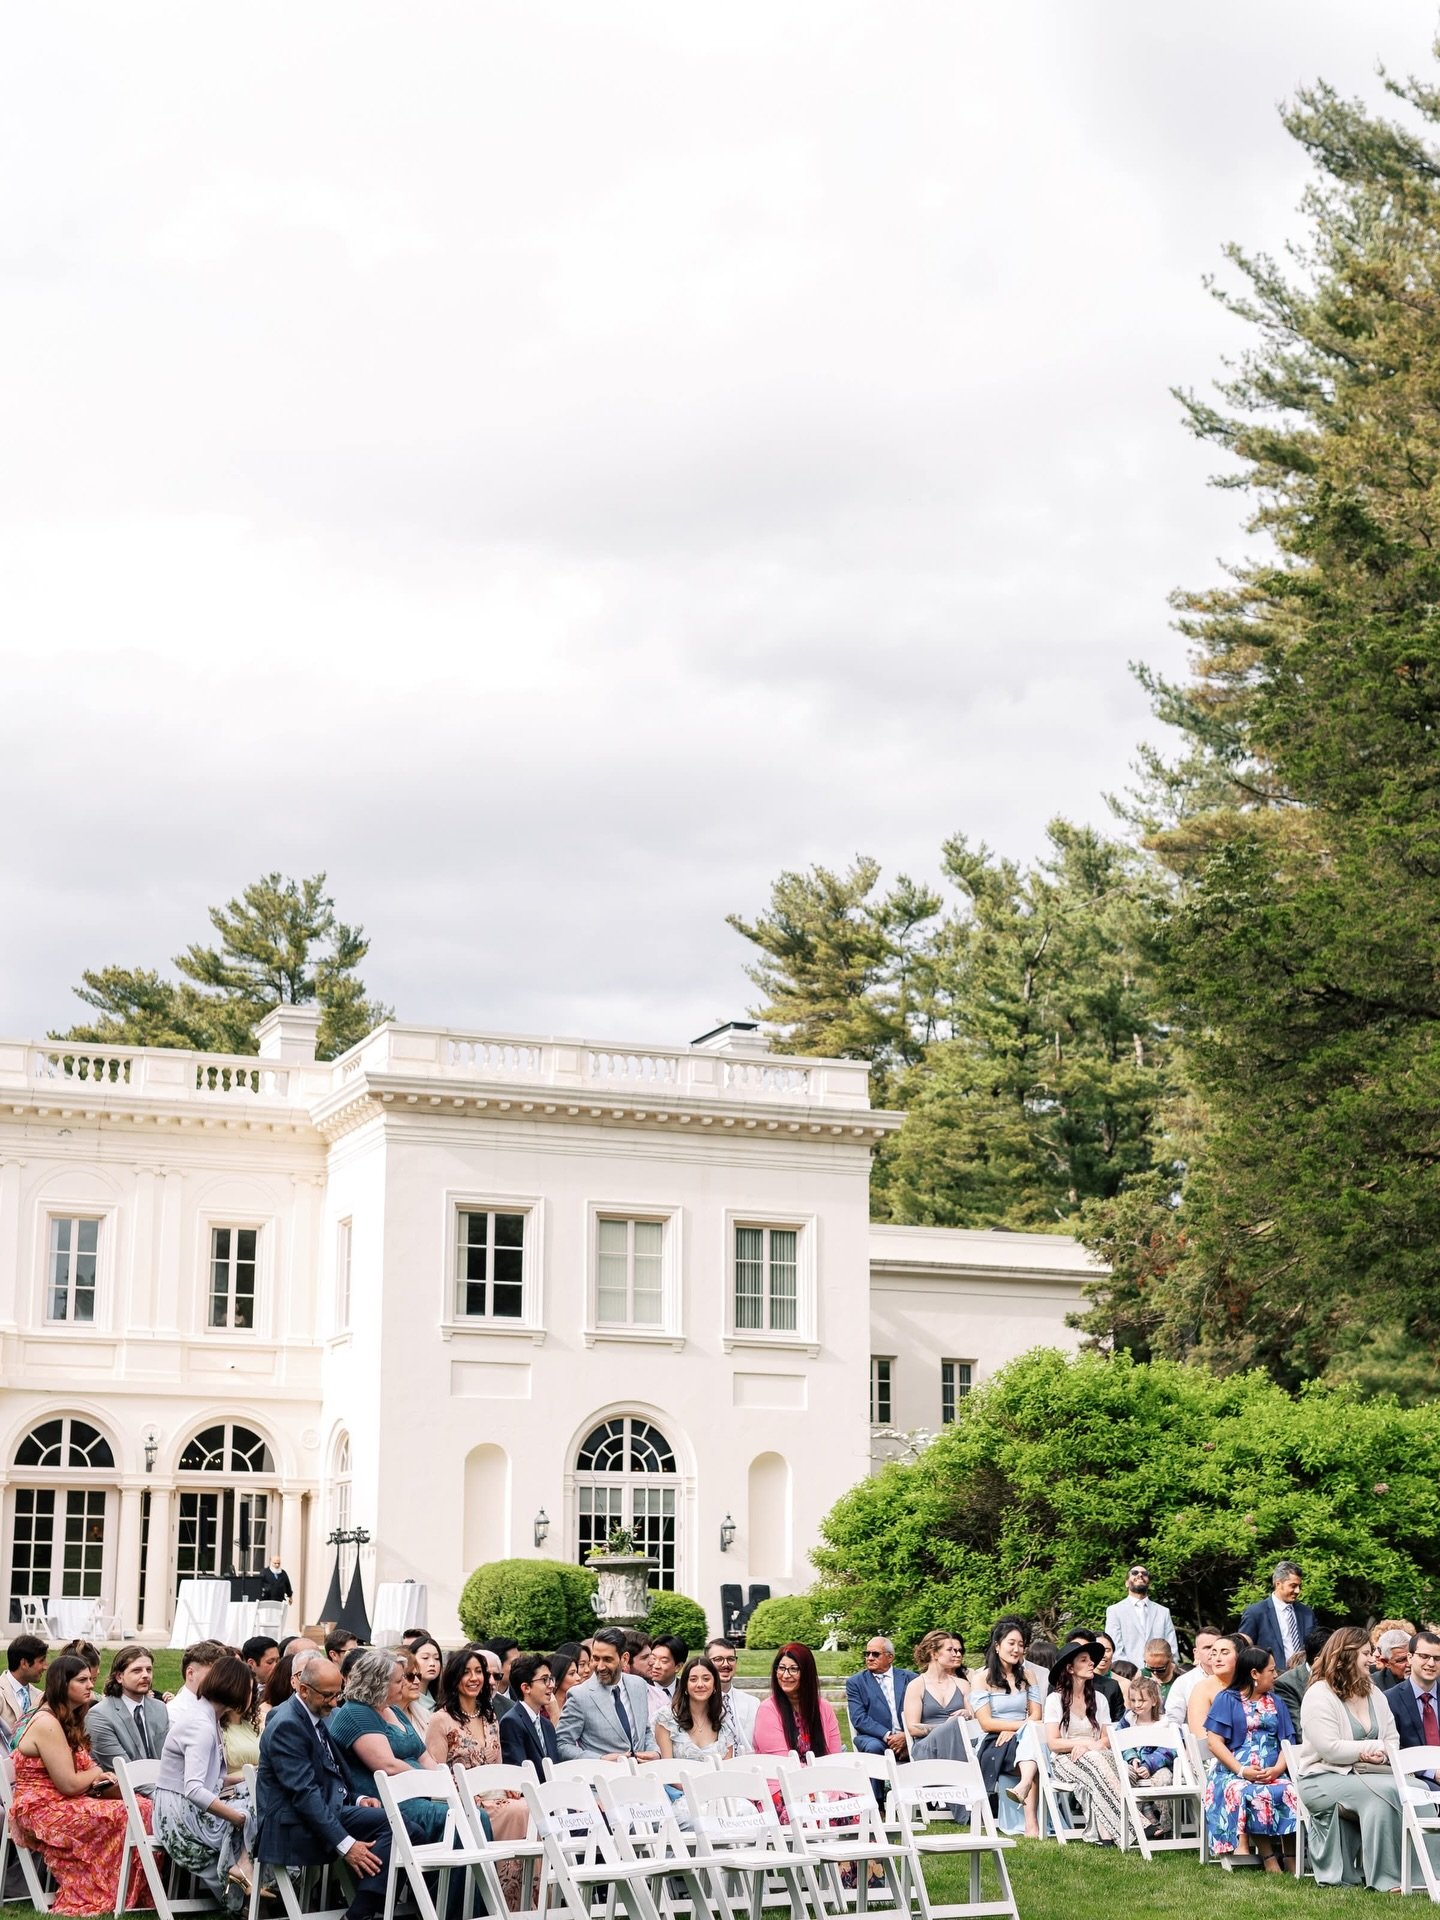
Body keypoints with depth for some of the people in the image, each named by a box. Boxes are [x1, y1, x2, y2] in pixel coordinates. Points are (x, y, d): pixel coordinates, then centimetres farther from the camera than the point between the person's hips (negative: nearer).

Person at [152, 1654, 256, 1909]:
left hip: (191, 1810, 9)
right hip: (183, 1815, -9)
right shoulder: (201, 1726, -20)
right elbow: (194, 1790, -31)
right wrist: (240, 1818, -27)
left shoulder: (208, 1718, 10)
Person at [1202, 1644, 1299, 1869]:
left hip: (1271, 1774, 3)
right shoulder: (1226, 1700, 10)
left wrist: (1277, 1769, -9)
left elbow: (1287, 1743, 13)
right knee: (1243, 1792, -38)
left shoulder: (1276, 1703, 23)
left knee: (1289, 1792, -32)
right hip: (1232, 1771, -3)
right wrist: (1241, 1770, -13)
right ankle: (1268, 1854, -31)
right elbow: (1215, 1742, 0)